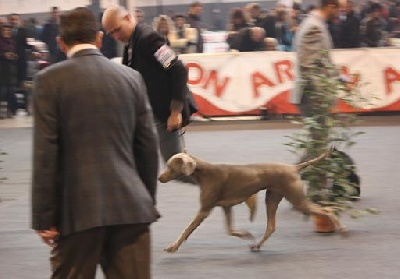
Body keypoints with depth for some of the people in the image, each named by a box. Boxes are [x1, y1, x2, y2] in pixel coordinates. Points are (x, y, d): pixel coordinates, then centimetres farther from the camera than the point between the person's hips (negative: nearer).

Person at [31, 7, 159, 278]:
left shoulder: (51, 79, -3)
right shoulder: (131, 77, 8)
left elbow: (45, 153, -7)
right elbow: (148, 146, 10)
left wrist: (43, 217, -3)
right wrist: (147, 202, 20)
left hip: (78, 208, -3)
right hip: (131, 206, 3)